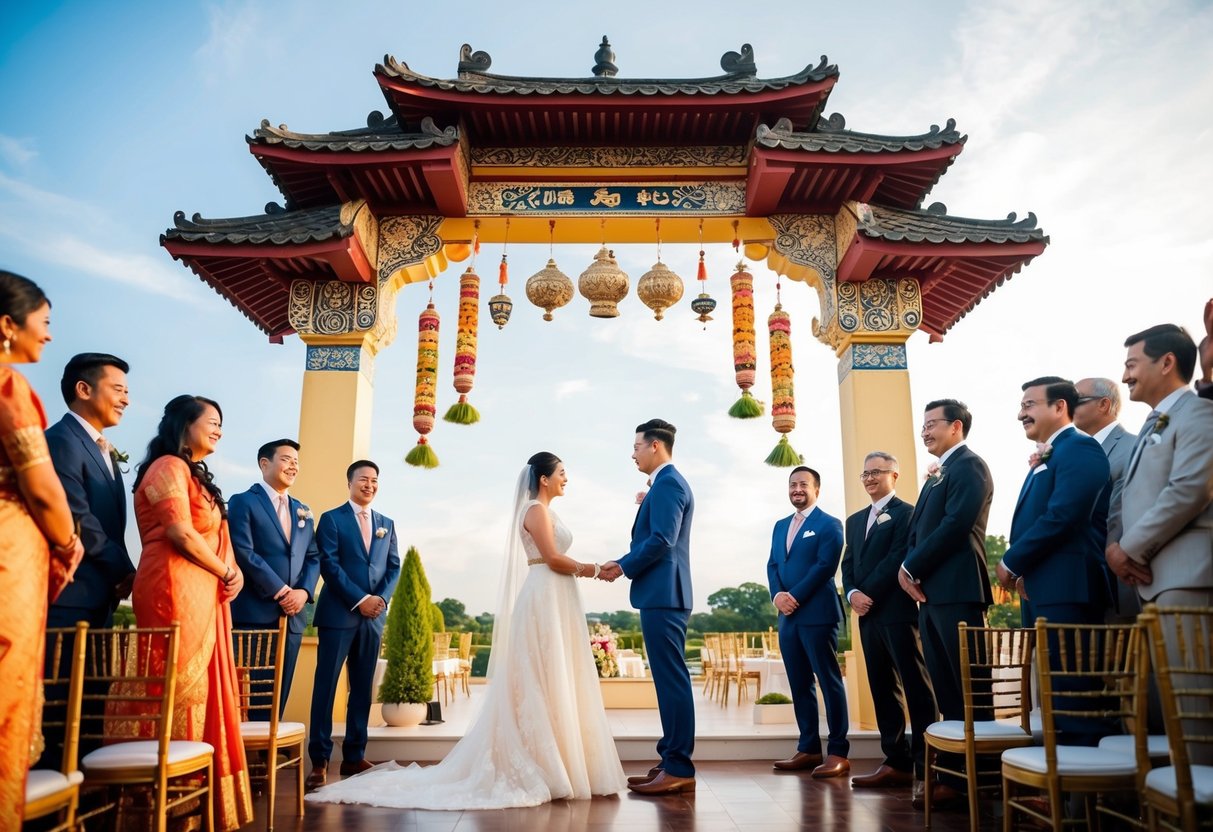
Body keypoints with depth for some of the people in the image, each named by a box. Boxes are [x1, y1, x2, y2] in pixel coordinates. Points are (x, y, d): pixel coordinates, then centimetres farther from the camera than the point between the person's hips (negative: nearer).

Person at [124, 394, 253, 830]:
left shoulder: (196, 475, 23)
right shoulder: (168, 467, -6)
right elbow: (181, 534, -15)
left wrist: (232, 572, 1)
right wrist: (226, 572, -4)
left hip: (201, 596, 9)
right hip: (176, 591, -9)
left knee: (199, 690, 9)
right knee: (181, 691, -6)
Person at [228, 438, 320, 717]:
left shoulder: (303, 511, 18)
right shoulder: (243, 502, -1)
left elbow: (313, 557, 13)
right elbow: (244, 553, -12)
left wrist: (304, 591, -6)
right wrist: (281, 591, -14)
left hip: (292, 616, 6)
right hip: (254, 614, -6)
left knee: (277, 697, 8)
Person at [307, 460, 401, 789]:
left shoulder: (387, 524, 16)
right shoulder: (331, 519, 2)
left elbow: (394, 566, 12)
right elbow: (329, 565, -8)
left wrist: (381, 598, -6)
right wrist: (360, 599, -14)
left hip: (374, 617, 5)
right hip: (338, 614, -4)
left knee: (363, 688, 8)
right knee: (326, 685, -3)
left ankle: (354, 756, 15)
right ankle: (319, 760, 2)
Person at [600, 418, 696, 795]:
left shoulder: (667, 483, -12)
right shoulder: (668, 483, 20)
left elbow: (661, 540, -20)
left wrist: (624, 567, -10)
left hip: (662, 595, -11)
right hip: (663, 594, 11)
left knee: (671, 679, -7)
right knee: (669, 679, 12)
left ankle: (679, 769, -2)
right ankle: (672, 762, 18)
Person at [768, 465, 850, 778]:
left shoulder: (829, 524, -1)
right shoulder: (781, 526, 19)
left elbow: (825, 566, -12)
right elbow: (772, 565, 13)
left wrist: (795, 597, -15)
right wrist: (777, 595, -6)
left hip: (817, 613, -7)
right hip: (788, 616, 7)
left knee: (829, 681, -4)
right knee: (799, 684, 9)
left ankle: (838, 752, 1)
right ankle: (808, 749, 16)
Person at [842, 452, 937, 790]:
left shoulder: (906, 512, -3)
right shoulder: (855, 520, 21)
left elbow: (897, 559, -13)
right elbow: (848, 565, 16)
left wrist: (867, 594, -14)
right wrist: (852, 594, -3)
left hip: (899, 612, -8)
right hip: (868, 615, 8)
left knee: (916, 689, -4)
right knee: (883, 690, 8)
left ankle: (926, 765, -1)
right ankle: (897, 762, 14)